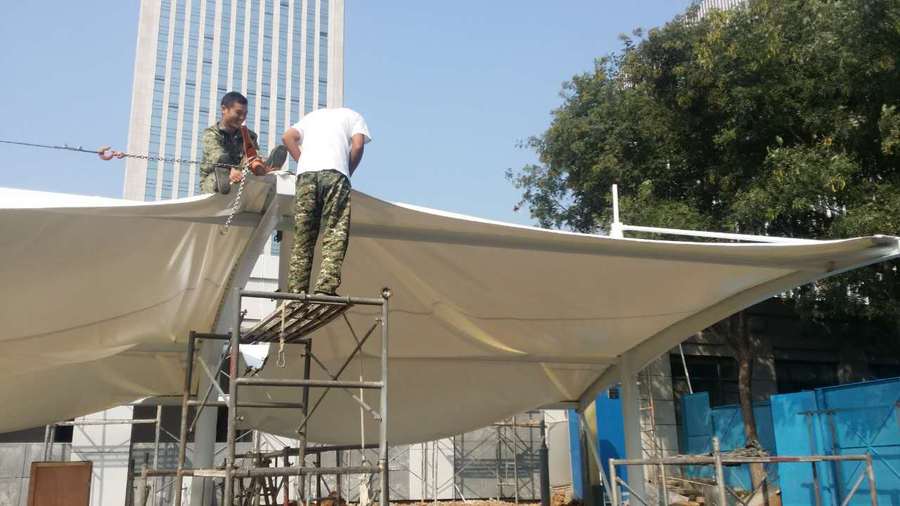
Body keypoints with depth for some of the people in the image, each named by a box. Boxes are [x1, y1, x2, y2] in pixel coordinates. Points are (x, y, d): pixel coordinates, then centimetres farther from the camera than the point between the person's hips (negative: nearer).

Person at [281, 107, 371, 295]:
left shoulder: (313, 115, 34)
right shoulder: (353, 116, 24)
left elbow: (288, 137, 18)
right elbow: (357, 145, 5)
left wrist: (303, 162, 17)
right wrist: (348, 172, 15)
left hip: (306, 173, 4)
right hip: (335, 172, -3)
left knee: (302, 236, 5)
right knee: (335, 236, -6)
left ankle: (297, 289, -1)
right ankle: (325, 288, -18)